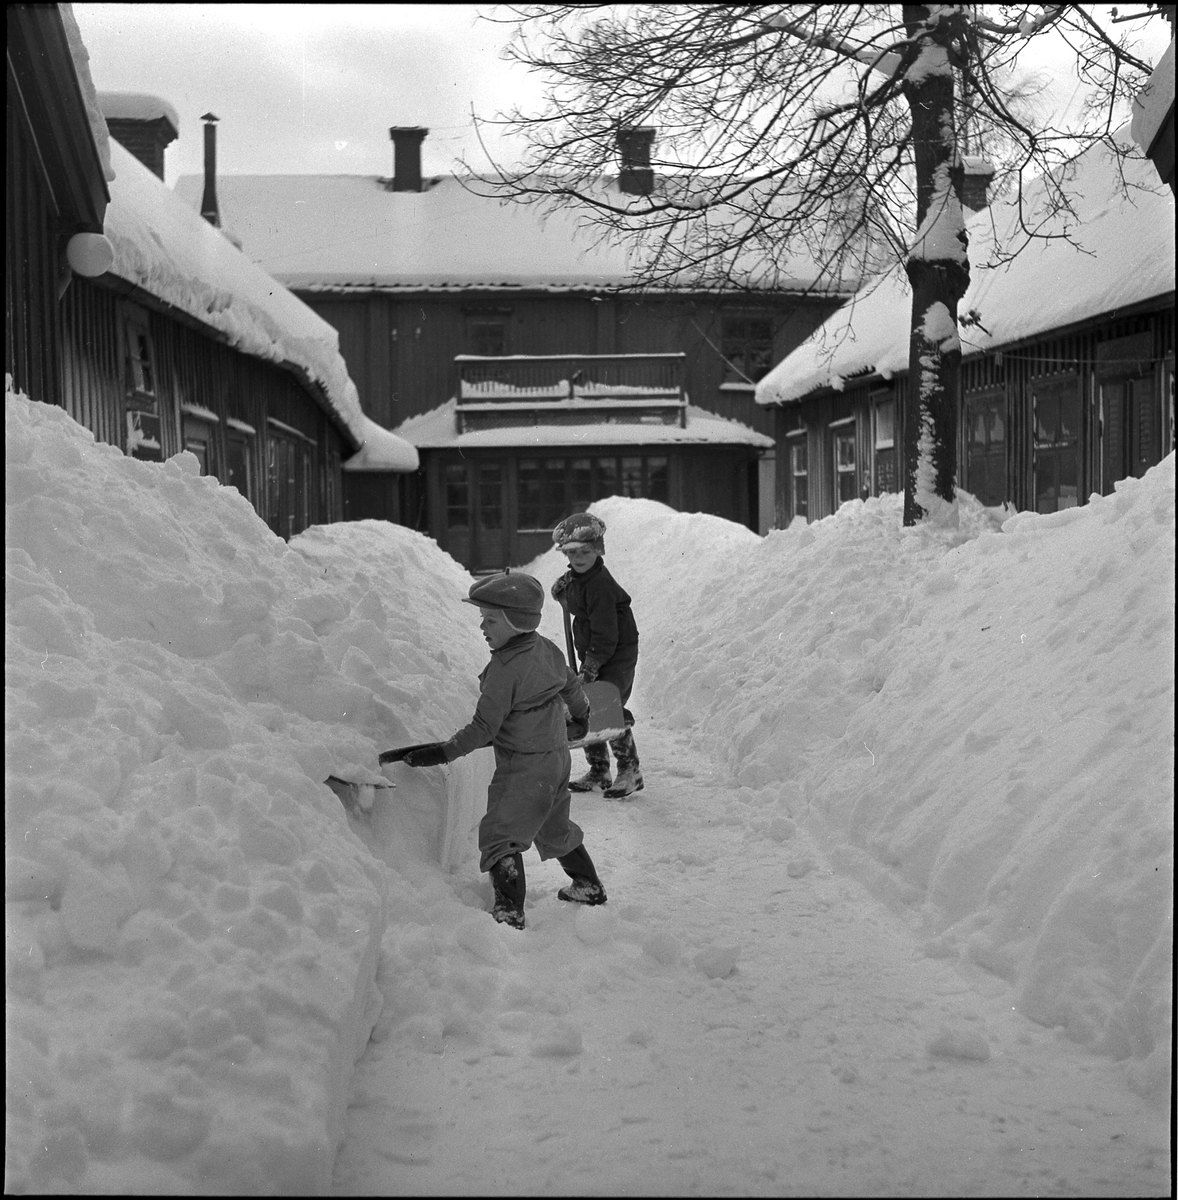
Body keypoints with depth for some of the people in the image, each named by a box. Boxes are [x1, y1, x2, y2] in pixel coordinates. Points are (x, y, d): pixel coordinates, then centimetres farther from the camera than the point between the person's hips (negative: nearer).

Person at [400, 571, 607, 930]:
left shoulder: (503, 668, -24)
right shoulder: (547, 649, 0)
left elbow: (483, 728, -21)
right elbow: (572, 685, 17)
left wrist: (442, 752, -14)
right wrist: (580, 717, 37)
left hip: (523, 767, -9)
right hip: (557, 757, 9)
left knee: (500, 834, -1)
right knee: (554, 829, 26)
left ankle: (509, 911, -5)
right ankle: (589, 886, 38)